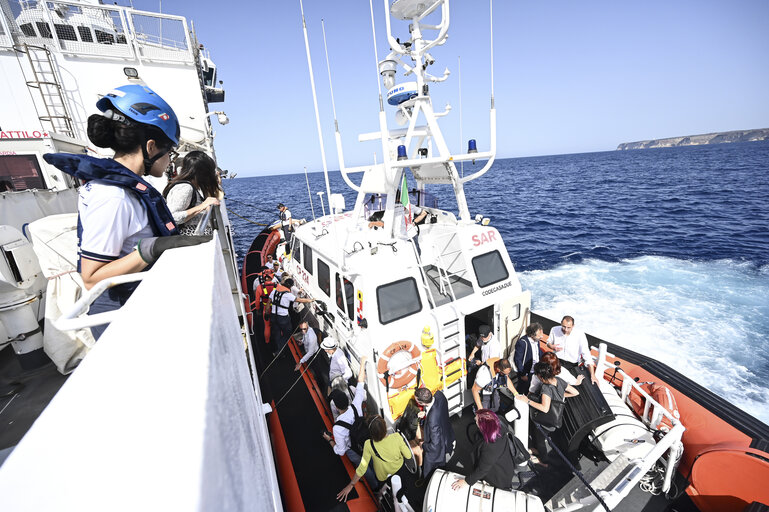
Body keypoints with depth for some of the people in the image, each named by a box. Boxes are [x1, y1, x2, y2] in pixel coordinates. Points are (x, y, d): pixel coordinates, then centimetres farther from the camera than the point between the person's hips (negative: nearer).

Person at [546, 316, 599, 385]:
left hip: (572, 364, -2)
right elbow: (549, 342, 14)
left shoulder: (580, 335, -14)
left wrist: (592, 375, -21)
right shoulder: (554, 330, -6)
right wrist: (552, 347, -11)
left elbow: (587, 355, -16)